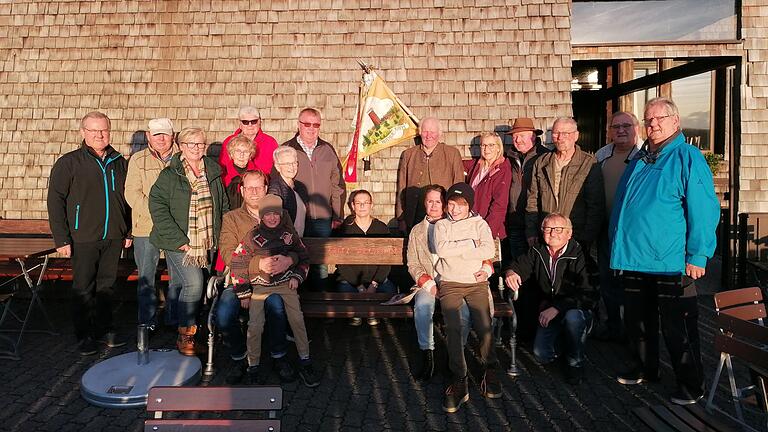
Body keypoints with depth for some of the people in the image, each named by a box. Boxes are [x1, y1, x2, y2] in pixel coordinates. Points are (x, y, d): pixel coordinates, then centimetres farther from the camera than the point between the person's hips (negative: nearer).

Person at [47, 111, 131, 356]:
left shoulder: (119, 163, 9)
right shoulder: (69, 163, -4)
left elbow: (126, 199, 14)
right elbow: (55, 200, -6)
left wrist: (128, 231, 11)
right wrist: (61, 238, -11)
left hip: (113, 237, 4)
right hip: (83, 239, -3)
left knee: (106, 285, 13)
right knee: (83, 289, 4)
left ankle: (104, 330, 25)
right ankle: (84, 336, 17)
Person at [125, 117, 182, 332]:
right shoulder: (138, 160, 6)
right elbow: (132, 193, -2)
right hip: (146, 227, -1)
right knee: (146, 276, 5)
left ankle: (174, 318, 19)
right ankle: (147, 322, 17)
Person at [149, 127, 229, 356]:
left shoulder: (213, 172, 8)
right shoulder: (170, 174, -5)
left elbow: (224, 205, 16)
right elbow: (157, 206, -10)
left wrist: (222, 236, 9)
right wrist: (177, 239, -15)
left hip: (207, 243, 4)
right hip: (180, 243, -4)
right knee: (193, 283, -16)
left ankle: (187, 328, 24)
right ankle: (185, 334, 0)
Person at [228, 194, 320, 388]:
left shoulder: (289, 233, 3)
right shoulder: (253, 237, -4)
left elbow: (303, 256, 17)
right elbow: (238, 262, 0)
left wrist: (297, 277, 3)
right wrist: (243, 292, -1)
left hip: (286, 283, 2)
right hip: (259, 285, -1)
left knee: (297, 319, -12)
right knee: (255, 325, -15)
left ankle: (305, 364, 0)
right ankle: (253, 368, 1)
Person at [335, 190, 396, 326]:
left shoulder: (381, 228, 4)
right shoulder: (345, 228, 0)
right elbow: (341, 262, -5)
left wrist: (374, 284, -13)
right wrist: (359, 286, -16)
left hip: (376, 278, 1)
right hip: (350, 278, -1)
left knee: (390, 290, -24)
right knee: (344, 290, -30)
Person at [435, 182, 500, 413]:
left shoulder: (479, 224, 13)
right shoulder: (441, 225, 14)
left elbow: (489, 250, -4)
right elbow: (441, 249, -6)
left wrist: (454, 251, -5)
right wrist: (471, 244, -4)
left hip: (476, 282, 1)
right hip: (450, 284, 0)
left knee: (484, 326, -21)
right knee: (453, 327, -23)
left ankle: (490, 370, 0)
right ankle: (459, 381, -18)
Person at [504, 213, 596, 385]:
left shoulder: (578, 255, -17)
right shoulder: (537, 252, 1)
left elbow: (584, 293, -24)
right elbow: (518, 265, 10)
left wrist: (557, 308, -33)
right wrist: (510, 273, -17)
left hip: (577, 309, -3)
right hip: (548, 312, 4)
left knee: (572, 317, -38)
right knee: (541, 355, -14)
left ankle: (575, 363, -10)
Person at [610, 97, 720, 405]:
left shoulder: (688, 158, -8)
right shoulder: (639, 160, 14)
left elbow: (704, 210, -14)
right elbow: (621, 204, 21)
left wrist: (697, 256, -18)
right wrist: (618, 246, 18)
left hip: (671, 262, -7)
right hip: (634, 259, 7)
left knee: (677, 328, 2)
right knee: (637, 321, 18)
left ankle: (691, 385, 18)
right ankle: (644, 369, 36)